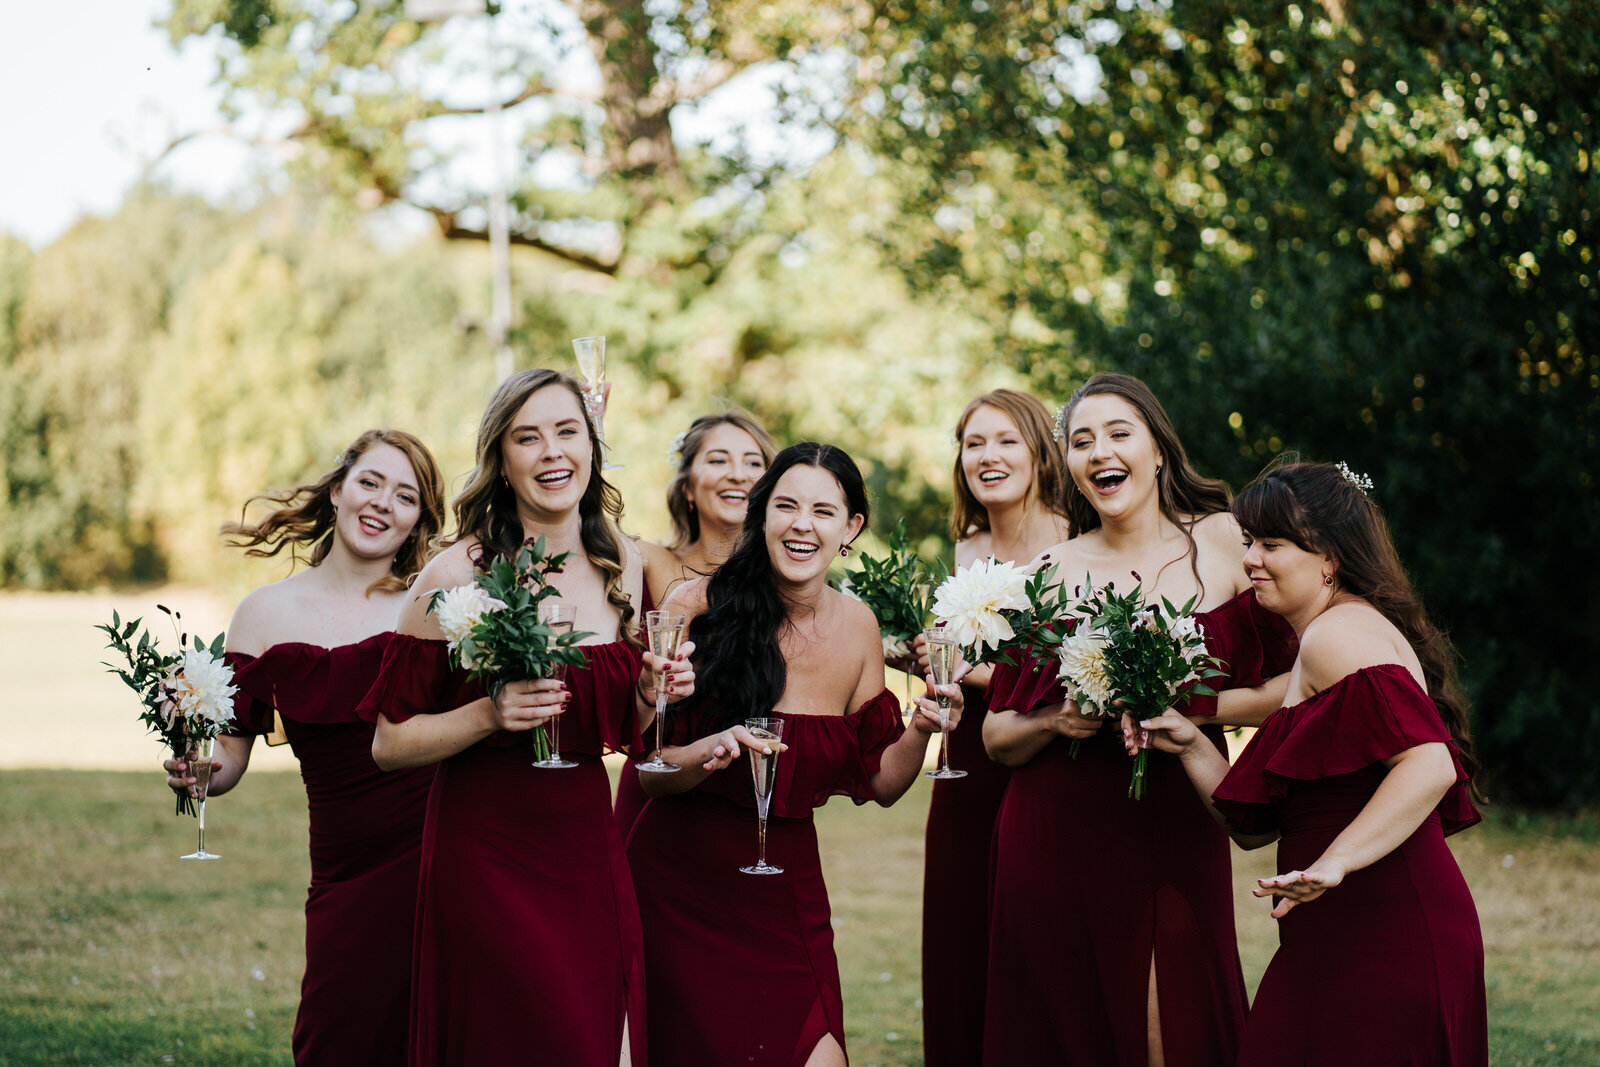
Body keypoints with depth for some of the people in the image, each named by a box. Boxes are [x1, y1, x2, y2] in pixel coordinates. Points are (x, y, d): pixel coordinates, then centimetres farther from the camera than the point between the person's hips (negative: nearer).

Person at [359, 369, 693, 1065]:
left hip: (588, 849, 5)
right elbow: (390, 744, -6)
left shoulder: (623, 568, 6)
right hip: (484, 854, -5)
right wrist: (490, 715, -20)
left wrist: (651, 695, -3)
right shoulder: (458, 575, -10)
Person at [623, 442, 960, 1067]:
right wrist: (706, 756, -26)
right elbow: (647, 771, -7)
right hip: (678, 884, -3)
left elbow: (879, 784, 9)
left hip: (785, 889, 3)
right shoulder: (697, 607, -10)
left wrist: (919, 732, -9)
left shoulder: (857, 626, 2)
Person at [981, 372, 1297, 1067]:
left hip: (1178, 835, -1)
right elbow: (997, 737, 11)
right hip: (1058, 844, 1)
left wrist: (1189, 708, -10)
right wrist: (1056, 722, -9)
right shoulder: (1051, 572, 6)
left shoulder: (1225, 542, 3)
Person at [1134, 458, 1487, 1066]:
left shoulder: (1338, 634, -11)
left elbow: (1430, 765, -26)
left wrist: (1333, 863, -29)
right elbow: (1254, 827, 18)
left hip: (1378, 941, -10)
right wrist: (1189, 747, 7)